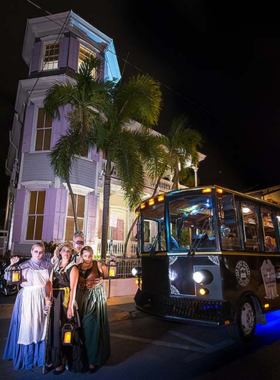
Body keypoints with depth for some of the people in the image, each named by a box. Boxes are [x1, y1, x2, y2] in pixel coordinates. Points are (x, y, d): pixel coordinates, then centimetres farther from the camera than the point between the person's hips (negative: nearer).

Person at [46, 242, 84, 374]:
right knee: (53, 328, 11)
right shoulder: (55, 266, 11)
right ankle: (53, 359, 27)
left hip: (65, 301, -5)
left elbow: (72, 289, -11)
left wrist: (70, 307, -15)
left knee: (63, 330, 2)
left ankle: (62, 362, 17)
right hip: (54, 300, 5)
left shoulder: (73, 268, -7)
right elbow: (50, 283, 12)